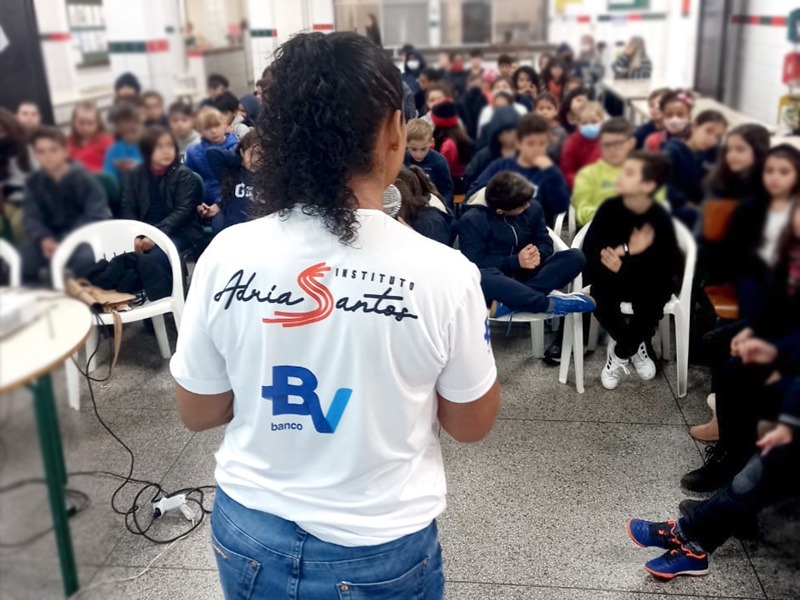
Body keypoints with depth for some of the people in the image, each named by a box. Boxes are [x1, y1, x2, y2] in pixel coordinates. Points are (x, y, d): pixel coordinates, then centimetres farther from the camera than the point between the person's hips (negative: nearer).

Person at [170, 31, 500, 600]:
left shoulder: (227, 255, -15)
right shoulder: (442, 270, -21)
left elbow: (197, 413, -2)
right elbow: (472, 424, -6)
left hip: (249, 536, 2)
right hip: (378, 552, -1)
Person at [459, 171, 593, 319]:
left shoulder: (533, 208, 2)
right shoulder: (472, 220, -12)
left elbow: (545, 243, 6)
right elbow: (474, 262, -18)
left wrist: (537, 253, -19)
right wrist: (515, 261, -23)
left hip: (525, 276, 5)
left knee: (576, 256, -16)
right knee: (483, 277, -42)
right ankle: (550, 304, -31)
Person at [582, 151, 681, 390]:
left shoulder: (660, 219, -15)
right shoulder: (610, 208, -11)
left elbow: (668, 268, -16)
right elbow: (589, 252, -12)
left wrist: (625, 267, -24)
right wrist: (626, 250, -26)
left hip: (647, 282, -1)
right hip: (610, 278, 1)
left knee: (646, 312, -28)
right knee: (602, 305, -26)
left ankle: (620, 354, 7)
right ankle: (634, 346, 8)